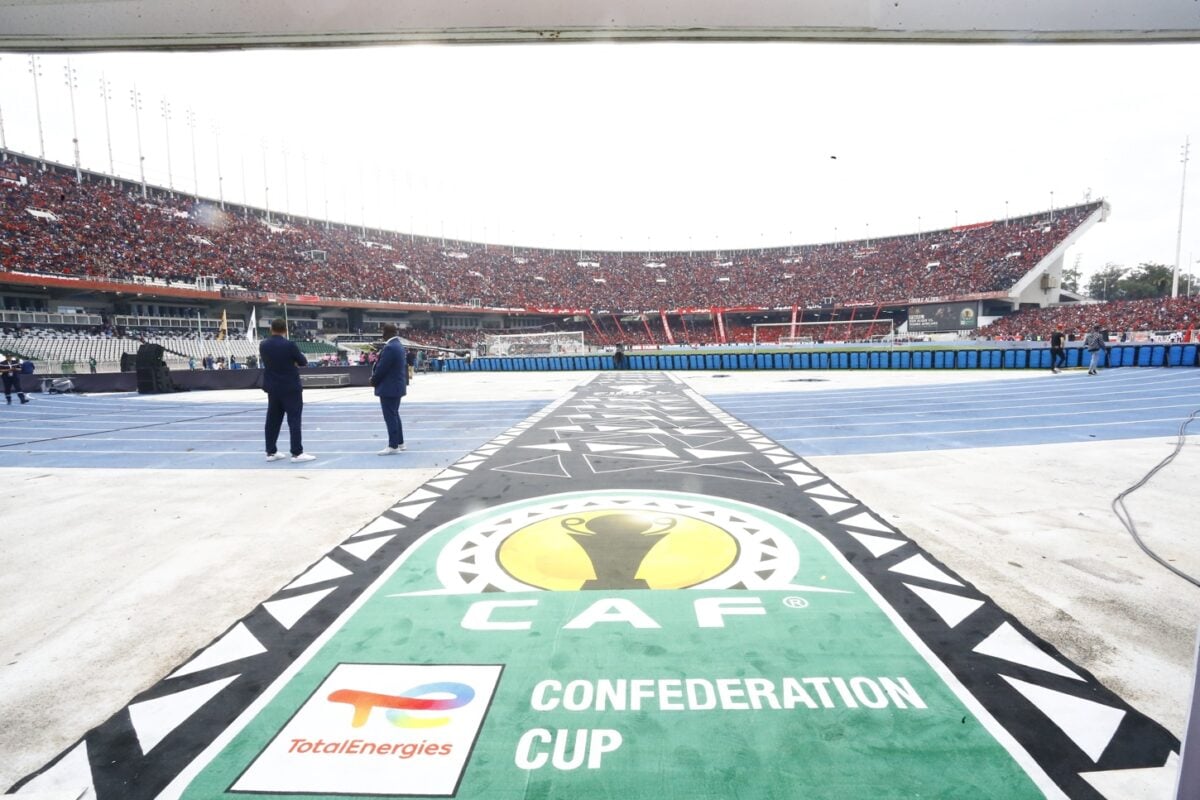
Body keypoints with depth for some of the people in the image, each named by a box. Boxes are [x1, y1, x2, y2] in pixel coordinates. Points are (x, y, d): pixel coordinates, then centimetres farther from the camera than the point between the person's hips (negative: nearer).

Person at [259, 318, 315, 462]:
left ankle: (270, 452, 17)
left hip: (272, 388, 6)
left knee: (273, 419, 11)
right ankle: (297, 453, -5)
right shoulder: (289, 345, -16)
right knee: (294, 419, -4)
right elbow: (303, 362, -6)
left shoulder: (263, 345, 1)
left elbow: (264, 361, 17)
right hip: (290, 388, -6)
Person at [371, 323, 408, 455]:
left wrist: (373, 381, -3)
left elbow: (382, 368, -20)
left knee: (390, 416, -4)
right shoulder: (399, 345, 11)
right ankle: (399, 443, 23)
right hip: (397, 386, 10)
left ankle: (393, 446, 0)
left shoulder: (389, 347, -20)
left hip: (389, 387, -10)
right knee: (394, 415, 17)